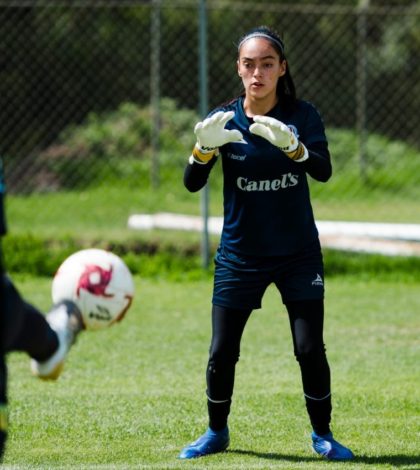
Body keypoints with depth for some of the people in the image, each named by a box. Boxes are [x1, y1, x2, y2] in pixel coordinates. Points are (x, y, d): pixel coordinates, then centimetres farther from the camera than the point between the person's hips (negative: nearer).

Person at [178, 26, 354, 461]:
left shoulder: (302, 115, -6)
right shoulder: (224, 119, -4)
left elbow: (323, 170, -23)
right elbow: (192, 183, -13)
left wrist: (290, 145, -42)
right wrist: (204, 148, -33)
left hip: (298, 253, -1)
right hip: (240, 256, 1)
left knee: (310, 349, -6)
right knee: (221, 352, 1)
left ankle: (322, 435, 12)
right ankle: (216, 432, 22)